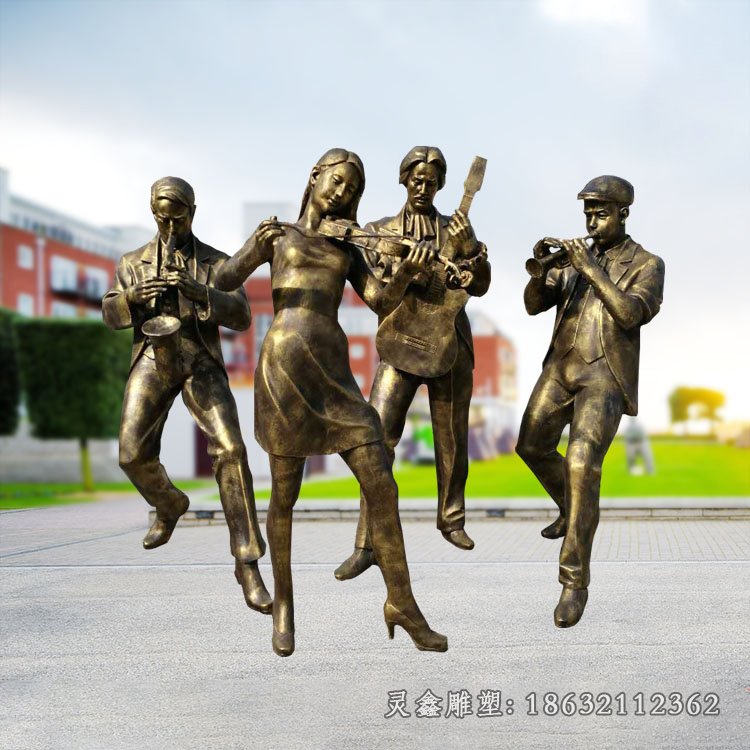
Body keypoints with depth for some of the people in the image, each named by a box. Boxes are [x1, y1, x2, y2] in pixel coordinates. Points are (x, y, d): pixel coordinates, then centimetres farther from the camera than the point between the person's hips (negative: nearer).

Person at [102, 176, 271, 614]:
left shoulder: (217, 264, 9)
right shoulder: (134, 263, 17)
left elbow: (241, 317, -4)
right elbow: (111, 314, 7)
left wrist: (200, 291, -21)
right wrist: (133, 296, -16)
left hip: (201, 363, -2)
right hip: (152, 360, 2)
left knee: (230, 450, -19)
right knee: (134, 455, -12)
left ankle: (248, 563, -17)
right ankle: (170, 505, 25)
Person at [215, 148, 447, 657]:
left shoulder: (346, 249, 25)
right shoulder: (276, 235, 14)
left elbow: (383, 301, 9)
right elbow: (224, 281, 0)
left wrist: (409, 271, -12)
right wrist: (255, 245, -20)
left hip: (334, 374, 4)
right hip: (283, 367, -3)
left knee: (382, 486, -5)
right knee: (285, 496, 2)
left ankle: (403, 603, 6)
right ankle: (284, 606, 21)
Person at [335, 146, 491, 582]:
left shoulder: (457, 228, 10)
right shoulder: (380, 232, 10)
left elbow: (480, 286, -1)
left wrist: (467, 249, -18)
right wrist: (404, 272, -20)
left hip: (449, 346, 1)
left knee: (452, 443, 8)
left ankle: (451, 520, 31)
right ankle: (366, 545, -9)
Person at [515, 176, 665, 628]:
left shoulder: (647, 265, -2)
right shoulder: (575, 257, 11)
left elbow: (631, 313, -19)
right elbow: (534, 305, 4)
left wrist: (591, 269, -22)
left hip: (606, 378, -6)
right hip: (561, 368, 6)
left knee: (582, 464, -22)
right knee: (532, 446, 17)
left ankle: (575, 581, -16)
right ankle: (571, 509, 47)